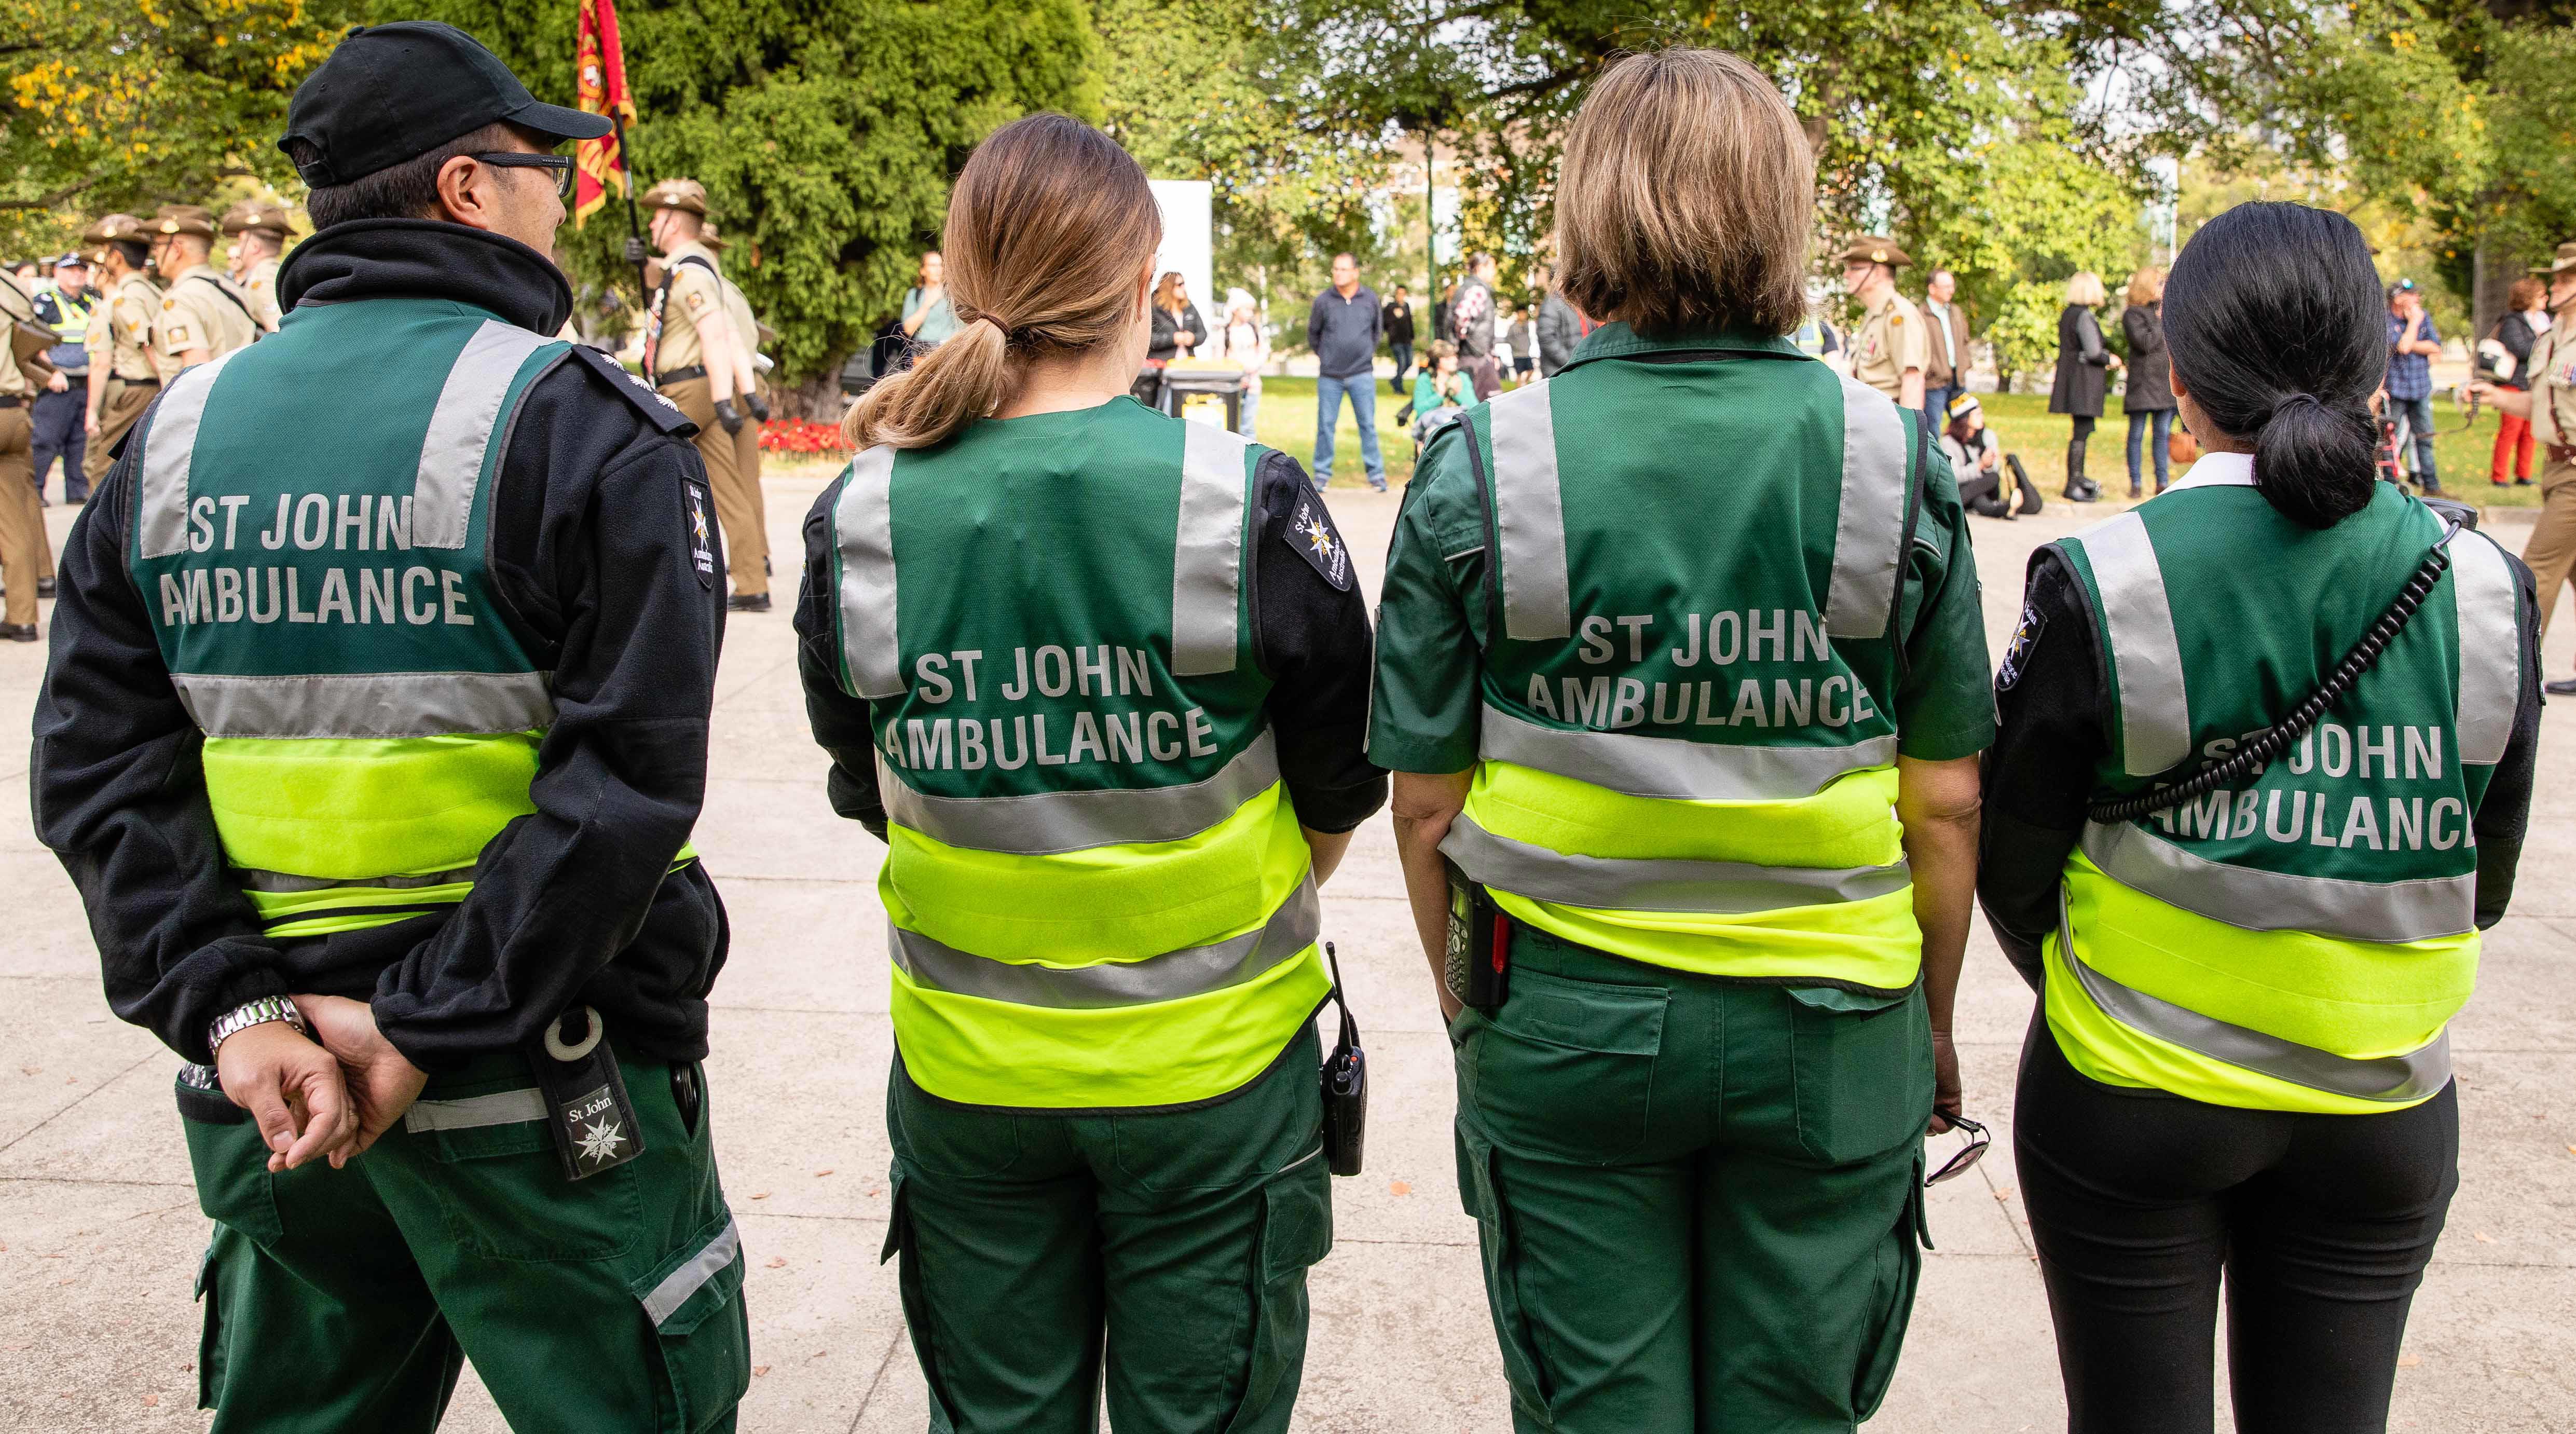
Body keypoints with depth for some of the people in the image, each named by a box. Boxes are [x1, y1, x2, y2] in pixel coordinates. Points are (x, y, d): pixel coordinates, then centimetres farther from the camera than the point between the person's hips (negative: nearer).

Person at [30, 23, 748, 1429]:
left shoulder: (179, 434, 5)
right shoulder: (579, 425, -12)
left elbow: (100, 769, 0)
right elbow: (630, 774, -21)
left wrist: (229, 1008, -5)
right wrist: (435, 1021, -16)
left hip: (271, 1077, 6)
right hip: (541, 1095, -6)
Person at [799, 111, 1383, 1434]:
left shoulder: (861, 518, -10)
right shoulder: (1247, 502, -17)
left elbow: (872, 797, 3)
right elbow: (1341, 798, -4)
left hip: (966, 1067, 2)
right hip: (1209, 1065, -2)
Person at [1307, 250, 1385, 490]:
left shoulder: (1370, 300, 3)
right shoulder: (1323, 301, -2)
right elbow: (1313, 333, 13)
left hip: (1362, 374, 0)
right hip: (1329, 376, 0)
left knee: (1368, 424, 2)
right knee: (1326, 425, 4)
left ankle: (1375, 472, 10)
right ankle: (1323, 473, 14)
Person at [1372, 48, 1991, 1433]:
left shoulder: (1478, 470, -11)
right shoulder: (1895, 462, -8)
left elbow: (1427, 806, -7)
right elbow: (1945, 805, -3)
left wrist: (1467, 1005, 9)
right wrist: (1933, 1020, 12)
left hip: (1563, 1022, -1)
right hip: (1831, 1033, 1)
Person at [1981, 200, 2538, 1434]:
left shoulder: (2101, 583, -16)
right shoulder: (2483, 587, -7)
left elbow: (2012, 867, -6)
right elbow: (2482, 881, 4)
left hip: (2129, 1101, -2)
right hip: (2383, 1113, 3)